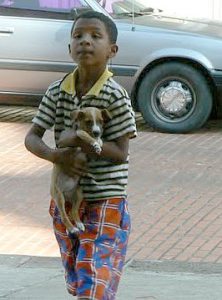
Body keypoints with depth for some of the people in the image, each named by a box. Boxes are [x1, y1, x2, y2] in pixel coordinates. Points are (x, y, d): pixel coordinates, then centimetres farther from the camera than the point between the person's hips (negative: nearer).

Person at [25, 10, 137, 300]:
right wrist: (56, 155, -20)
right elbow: (32, 137, 0)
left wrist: (76, 141, -22)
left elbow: (120, 153, -15)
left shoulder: (115, 96, -15)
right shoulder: (57, 92, -1)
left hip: (106, 202, -5)